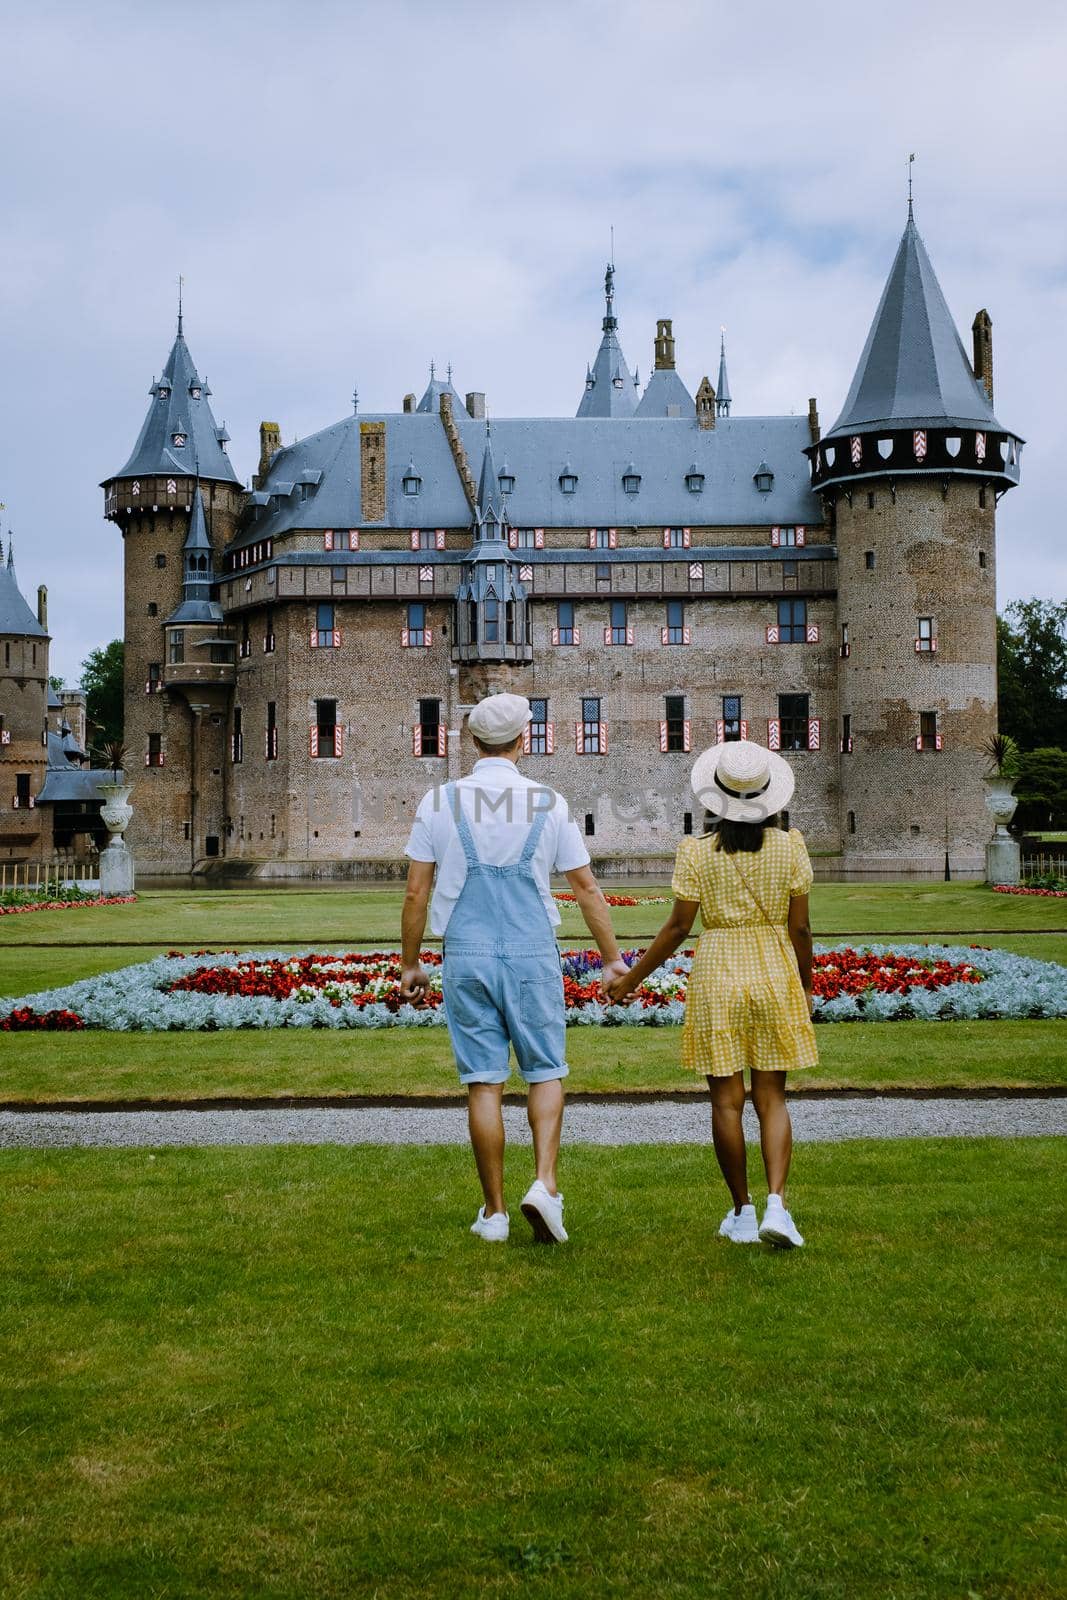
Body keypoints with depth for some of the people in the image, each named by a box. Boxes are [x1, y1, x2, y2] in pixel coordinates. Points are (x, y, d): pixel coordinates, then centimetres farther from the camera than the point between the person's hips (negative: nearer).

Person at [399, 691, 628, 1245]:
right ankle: (544, 1183, -6)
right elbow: (587, 889, 4)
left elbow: (415, 893, 0)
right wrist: (613, 959, 13)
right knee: (545, 1074, 11)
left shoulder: (439, 801, -1)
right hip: (533, 956, -1)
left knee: (484, 1083, 5)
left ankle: (494, 1211, 11)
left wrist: (410, 964, 11)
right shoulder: (549, 804, -1)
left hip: (466, 956, 1)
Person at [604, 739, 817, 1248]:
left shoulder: (697, 852, -6)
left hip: (717, 976, -1)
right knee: (771, 1097, 8)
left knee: (727, 1099, 7)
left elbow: (678, 927, -5)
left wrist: (631, 978, 5)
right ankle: (776, 1203, -8)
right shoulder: (790, 847, -2)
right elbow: (799, 927, 0)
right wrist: (805, 986, 13)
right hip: (775, 974, 1)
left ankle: (742, 1214, 14)